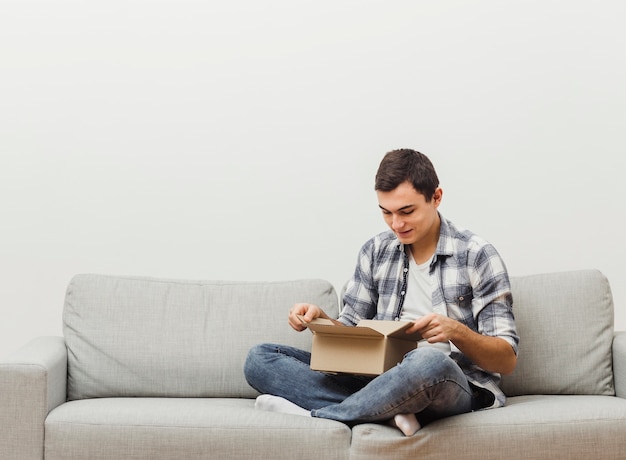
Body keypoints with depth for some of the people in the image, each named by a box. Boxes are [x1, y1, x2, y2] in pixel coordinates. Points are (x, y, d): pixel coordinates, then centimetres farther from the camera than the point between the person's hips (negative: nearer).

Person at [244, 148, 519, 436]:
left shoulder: (477, 256, -1)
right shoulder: (376, 251, 13)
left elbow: (507, 360, -3)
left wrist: (456, 331, -22)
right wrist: (321, 320, -5)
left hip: (454, 385, -5)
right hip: (380, 380, 5)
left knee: (430, 361, -43)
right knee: (259, 358, -11)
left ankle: (313, 416, -23)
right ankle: (390, 412, -28)